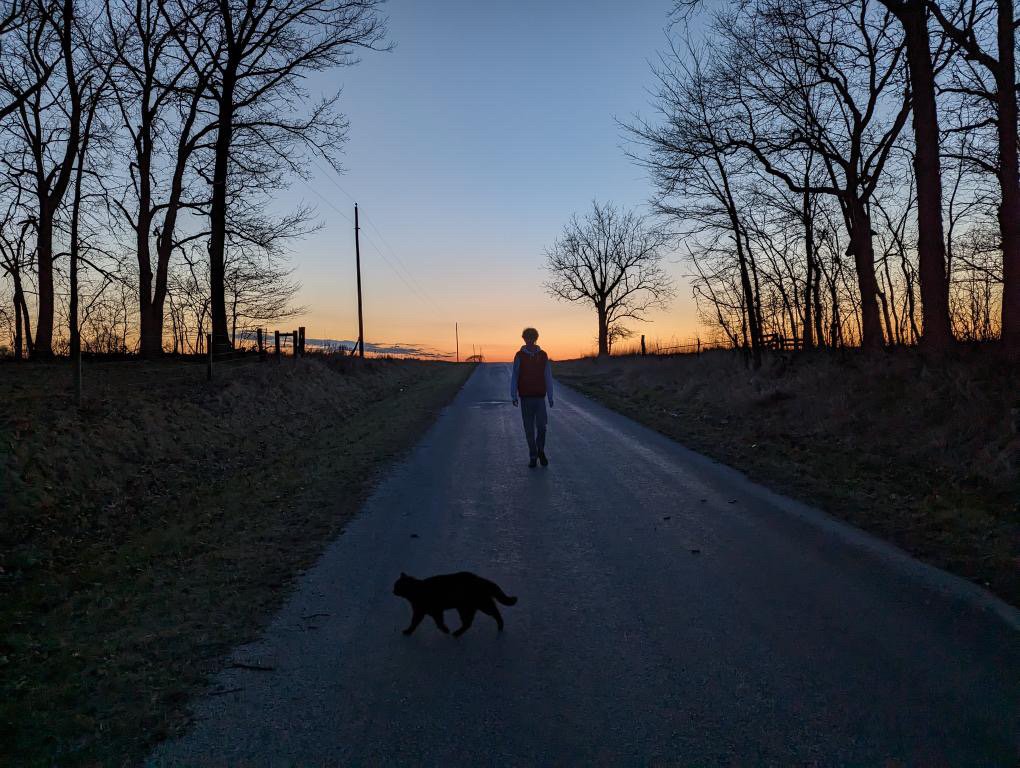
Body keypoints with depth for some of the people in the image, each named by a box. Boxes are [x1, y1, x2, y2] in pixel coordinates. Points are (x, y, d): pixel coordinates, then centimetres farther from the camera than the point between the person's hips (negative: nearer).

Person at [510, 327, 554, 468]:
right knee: (529, 429, 4)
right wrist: (514, 396, -7)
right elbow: (514, 377, -1)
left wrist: (550, 396, 3)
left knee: (541, 426, -7)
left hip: (540, 397, 0)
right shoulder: (519, 356, 0)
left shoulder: (543, 356, 4)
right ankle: (533, 456, 15)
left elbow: (548, 377, 5)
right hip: (525, 397, 0)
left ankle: (540, 450, 18)